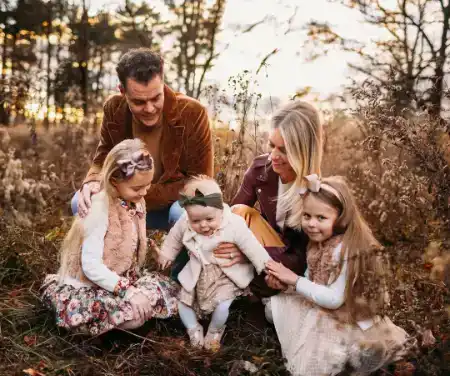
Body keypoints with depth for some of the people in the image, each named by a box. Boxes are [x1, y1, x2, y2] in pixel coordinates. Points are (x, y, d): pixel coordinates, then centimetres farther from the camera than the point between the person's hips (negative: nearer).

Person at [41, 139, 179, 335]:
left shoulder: (136, 202, -1)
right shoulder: (100, 209, -25)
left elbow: (134, 246, 3)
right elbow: (91, 265, -28)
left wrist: (129, 284, -10)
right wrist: (127, 291, -30)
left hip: (124, 276, 8)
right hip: (88, 286, -7)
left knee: (171, 291, -1)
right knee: (132, 316, -28)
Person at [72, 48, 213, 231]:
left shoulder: (192, 113, -23)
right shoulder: (114, 109, -11)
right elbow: (103, 160, -1)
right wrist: (93, 182, -27)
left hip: (177, 202, -3)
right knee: (83, 202, -19)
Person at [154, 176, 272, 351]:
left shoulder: (234, 225, -27)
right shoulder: (184, 224, -15)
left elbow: (253, 249, -22)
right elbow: (174, 238, 8)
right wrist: (166, 254, 22)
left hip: (226, 275, -4)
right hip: (198, 274, 5)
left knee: (222, 305, -20)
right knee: (183, 301, 6)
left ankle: (214, 333, 12)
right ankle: (194, 330, 31)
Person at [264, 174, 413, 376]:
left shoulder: (346, 250, -29)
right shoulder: (319, 241, -1)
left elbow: (334, 299, -27)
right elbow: (311, 277, 4)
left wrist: (294, 280, -24)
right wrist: (285, 280, -14)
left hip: (343, 319, -9)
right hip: (318, 304, 9)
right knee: (274, 308, 9)